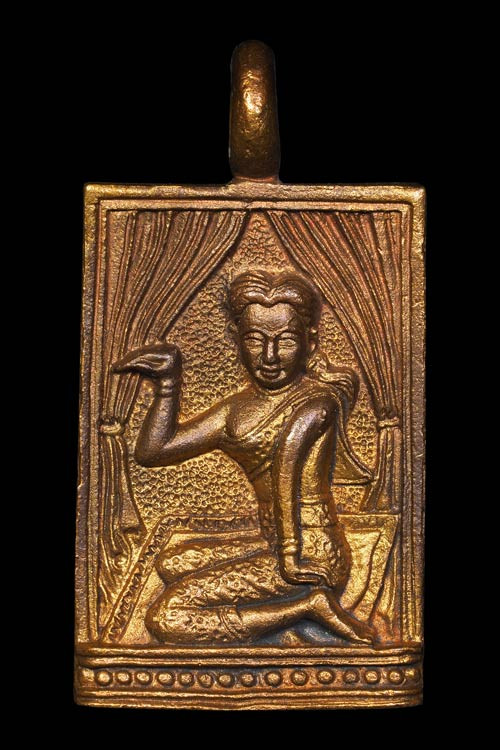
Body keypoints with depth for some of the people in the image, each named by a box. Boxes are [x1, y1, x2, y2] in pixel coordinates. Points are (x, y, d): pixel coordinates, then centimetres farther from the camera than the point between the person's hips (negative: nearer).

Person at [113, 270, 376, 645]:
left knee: (165, 618, -11)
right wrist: (169, 381, 0)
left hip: (312, 560, -9)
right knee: (172, 563, 28)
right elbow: (152, 451, 6)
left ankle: (311, 605, -6)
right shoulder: (238, 408, 8)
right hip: (273, 546, 9)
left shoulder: (319, 400, -14)